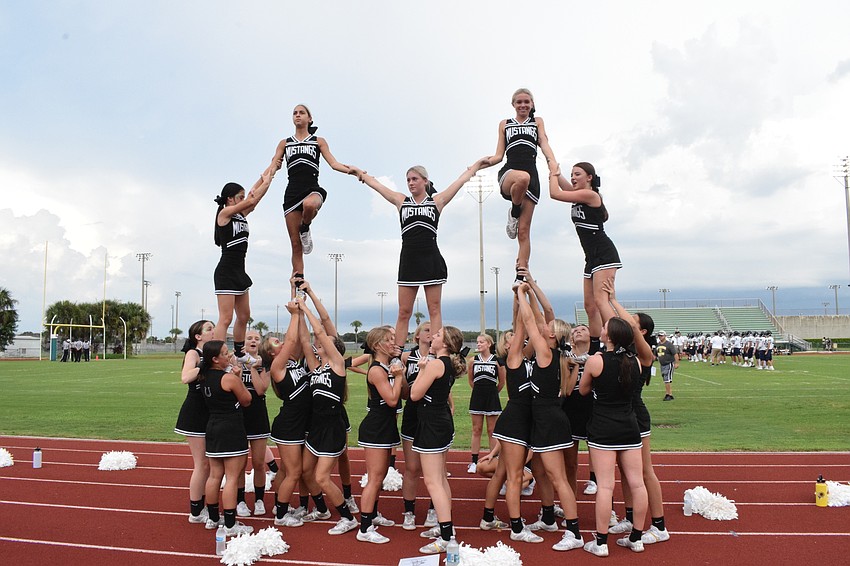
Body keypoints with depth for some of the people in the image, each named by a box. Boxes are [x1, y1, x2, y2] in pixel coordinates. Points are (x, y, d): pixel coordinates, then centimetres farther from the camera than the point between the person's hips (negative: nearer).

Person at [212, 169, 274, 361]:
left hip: (239, 272, 9)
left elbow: (254, 197, 9)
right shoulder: (225, 213, -8)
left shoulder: (241, 215, 13)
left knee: (244, 316, 16)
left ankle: (239, 354, 29)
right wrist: (266, 181, 0)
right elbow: (252, 200, -12)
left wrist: (270, 170, 7)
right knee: (226, 318, -12)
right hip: (226, 272, -9)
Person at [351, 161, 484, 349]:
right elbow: (373, 182, 21)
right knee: (403, 312, 3)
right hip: (408, 260, 2)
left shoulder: (437, 201, 7)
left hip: (431, 260, -2)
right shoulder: (401, 201, 12)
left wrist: (478, 164, 21)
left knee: (434, 310, 2)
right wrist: (359, 172, 28)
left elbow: (462, 179, 14)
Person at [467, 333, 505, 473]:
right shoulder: (473, 360, 0)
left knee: (492, 431, 5)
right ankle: (474, 462, 13)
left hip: (492, 398, -2)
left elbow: (502, 382, 5)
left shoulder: (497, 361, -6)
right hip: (477, 398, 2)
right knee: (476, 430, 8)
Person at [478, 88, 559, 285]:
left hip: (532, 175, 1)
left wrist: (552, 161, -16)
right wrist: (488, 161, -9)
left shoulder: (537, 121, 22)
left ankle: (521, 275, 0)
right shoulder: (505, 124, 22)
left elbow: (544, 143, 5)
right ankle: (513, 214, -12)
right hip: (508, 172, -1)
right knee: (522, 178, -41)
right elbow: (499, 155, 15)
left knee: (524, 231, -5)